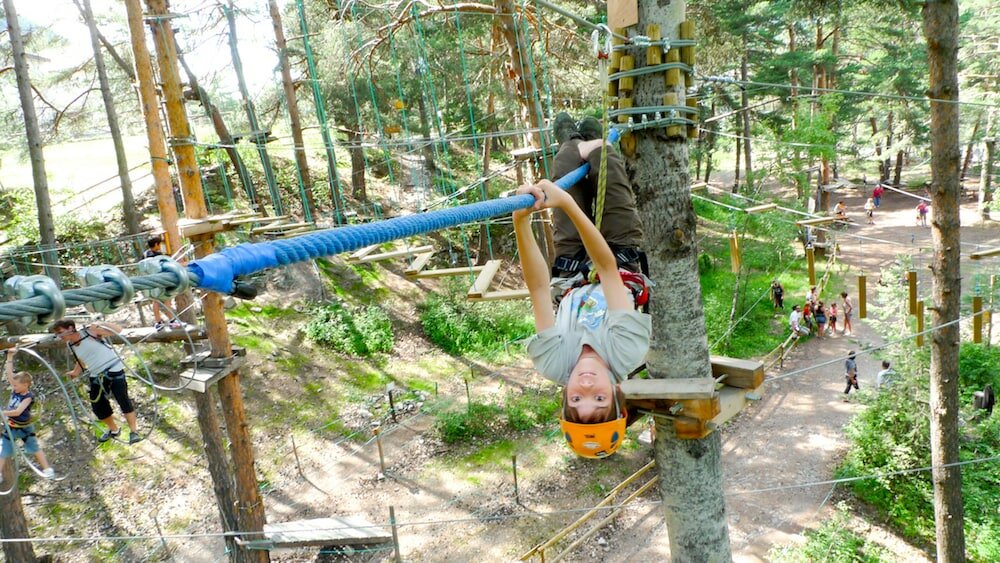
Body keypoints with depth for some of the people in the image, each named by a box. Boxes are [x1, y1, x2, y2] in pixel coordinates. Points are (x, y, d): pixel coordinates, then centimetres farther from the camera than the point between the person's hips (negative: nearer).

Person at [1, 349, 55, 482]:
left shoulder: (28, 396, -22)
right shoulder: (15, 390, -8)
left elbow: (17, 412, -31)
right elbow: (9, 373, -13)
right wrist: (10, 357, -19)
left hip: (24, 428, -5)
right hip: (10, 427, 5)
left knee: (34, 448, 9)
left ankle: (47, 469, 18)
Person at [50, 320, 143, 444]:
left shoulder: (90, 331, -14)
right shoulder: (71, 346, 4)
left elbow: (118, 330, -15)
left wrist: (101, 325, -28)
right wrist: (75, 373, 5)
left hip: (114, 370, -7)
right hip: (96, 377, 7)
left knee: (123, 400, -12)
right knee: (98, 406, 7)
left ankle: (134, 431, 0)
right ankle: (113, 430, 31)